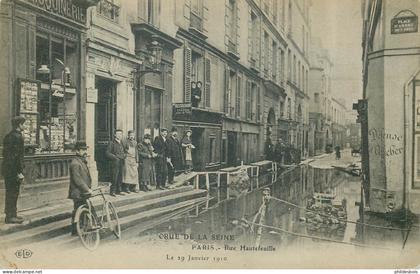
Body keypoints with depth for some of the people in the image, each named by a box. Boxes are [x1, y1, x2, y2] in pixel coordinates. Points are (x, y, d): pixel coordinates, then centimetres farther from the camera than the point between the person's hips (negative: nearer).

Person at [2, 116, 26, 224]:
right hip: (13, 170, -10)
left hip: (6, 169, 10)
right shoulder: (18, 137, -16)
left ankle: (11, 214, 26)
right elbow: (17, 155, -20)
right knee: (13, 193, -2)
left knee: (10, 193, 16)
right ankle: (10, 217, 4)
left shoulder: (8, 136, 14)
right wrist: (20, 172, -19)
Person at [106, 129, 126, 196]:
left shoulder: (121, 143, 18)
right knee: (114, 178, -7)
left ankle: (118, 191, 17)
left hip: (121, 163, 7)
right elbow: (108, 153, -7)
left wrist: (124, 155, 4)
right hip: (115, 163, -7)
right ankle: (112, 191, 1)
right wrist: (115, 157, -14)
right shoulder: (112, 143, -4)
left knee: (120, 178, 9)